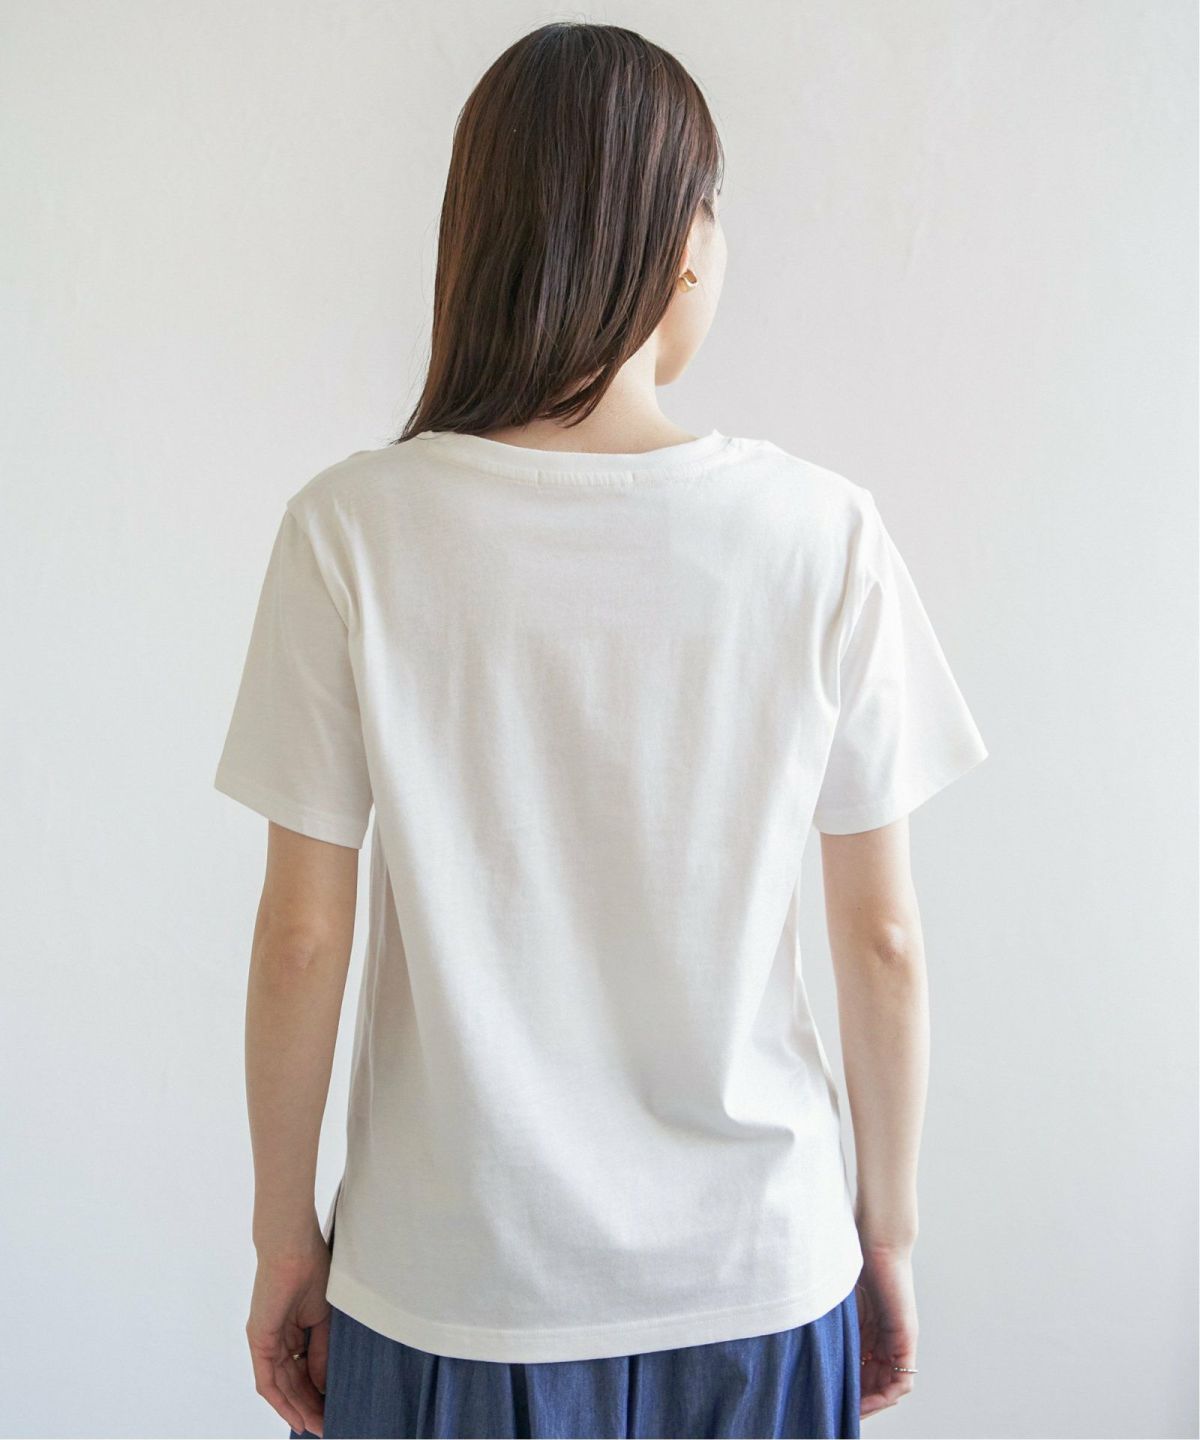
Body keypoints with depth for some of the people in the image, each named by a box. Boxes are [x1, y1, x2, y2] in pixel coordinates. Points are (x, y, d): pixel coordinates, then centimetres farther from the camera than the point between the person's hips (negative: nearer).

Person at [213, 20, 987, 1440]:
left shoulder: (351, 533, -13)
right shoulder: (821, 533, -12)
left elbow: (303, 933, -10)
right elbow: (883, 937, -7)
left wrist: (285, 1232, 5)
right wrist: (886, 1223, 8)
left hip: (449, 1278, 0)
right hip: (754, 1271, 1)